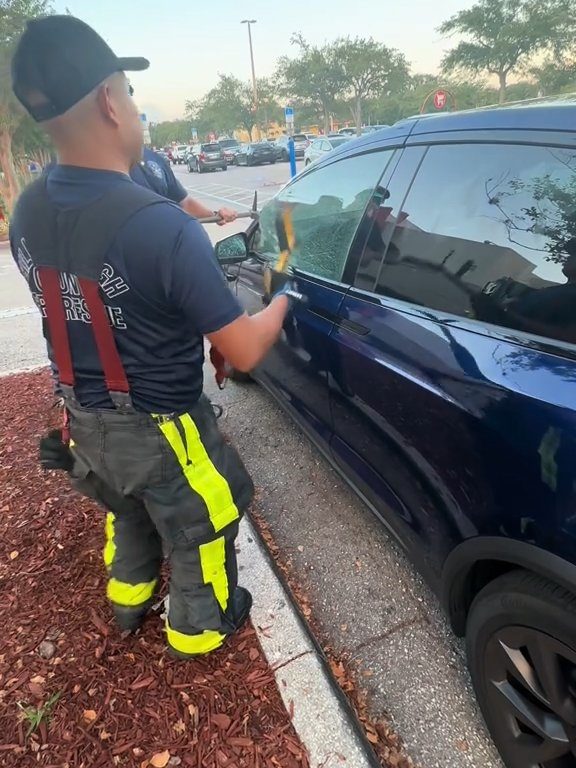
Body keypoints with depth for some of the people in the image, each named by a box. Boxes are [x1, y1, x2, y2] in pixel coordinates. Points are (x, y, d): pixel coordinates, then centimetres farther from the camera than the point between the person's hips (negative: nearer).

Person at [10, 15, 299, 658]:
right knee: (195, 536, 22)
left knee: (128, 514, 34)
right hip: (158, 431, -6)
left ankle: (128, 600, 60)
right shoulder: (161, 225, -31)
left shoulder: (25, 214, -7)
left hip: (85, 422, 7)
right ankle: (198, 629, 48)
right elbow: (244, 354, -24)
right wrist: (283, 298, -4)